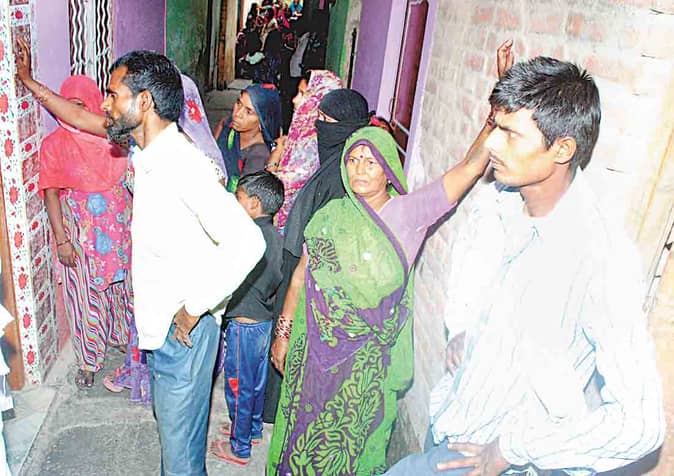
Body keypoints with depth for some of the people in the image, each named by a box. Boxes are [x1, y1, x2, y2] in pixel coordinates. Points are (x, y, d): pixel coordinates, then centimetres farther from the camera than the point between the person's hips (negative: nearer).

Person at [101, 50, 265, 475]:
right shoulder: (150, 156, 4)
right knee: (172, 422, 27)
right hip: (160, 324, 9)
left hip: (184, 329, -9)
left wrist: (195, 308, -25)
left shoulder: (182, 163, -25)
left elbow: (248, 243, -33)